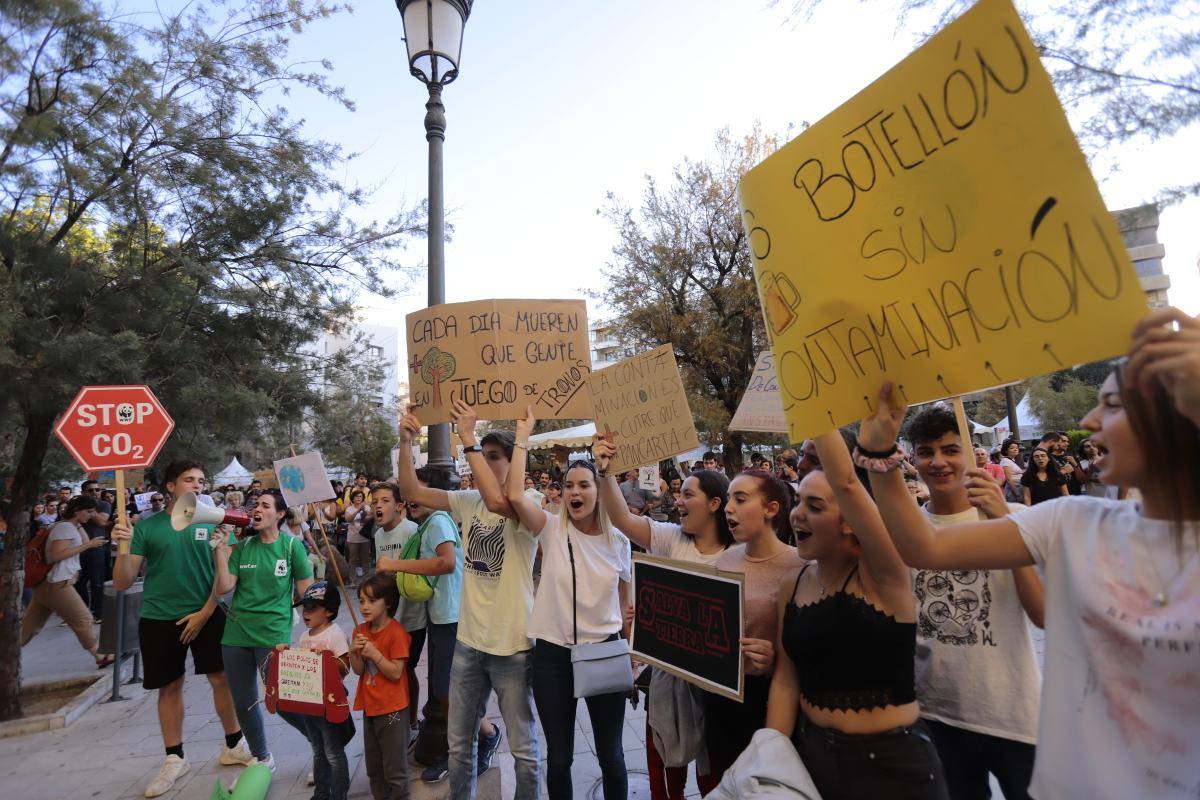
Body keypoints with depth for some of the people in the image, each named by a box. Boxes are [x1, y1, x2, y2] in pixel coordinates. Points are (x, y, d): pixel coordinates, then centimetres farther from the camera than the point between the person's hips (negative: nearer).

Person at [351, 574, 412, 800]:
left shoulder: (396, 632, -19)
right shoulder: (361, 631, 2)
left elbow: (395, 672, -19)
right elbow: (358, 671, 2)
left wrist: (374, 653, -26)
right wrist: (354, 652, -17)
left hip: (392, 709, -7)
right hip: (370, 707, 7)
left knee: (395, 769, 5)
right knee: (373, 766, 22)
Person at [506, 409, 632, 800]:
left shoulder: (618, 541, -3)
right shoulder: (551, 529, -8)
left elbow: (625, 602, 9)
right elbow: (514, 495, -27)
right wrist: (523, 435, -22)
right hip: (552, 653, -1)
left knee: (611, 754, 15)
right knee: (559, 756, 15)